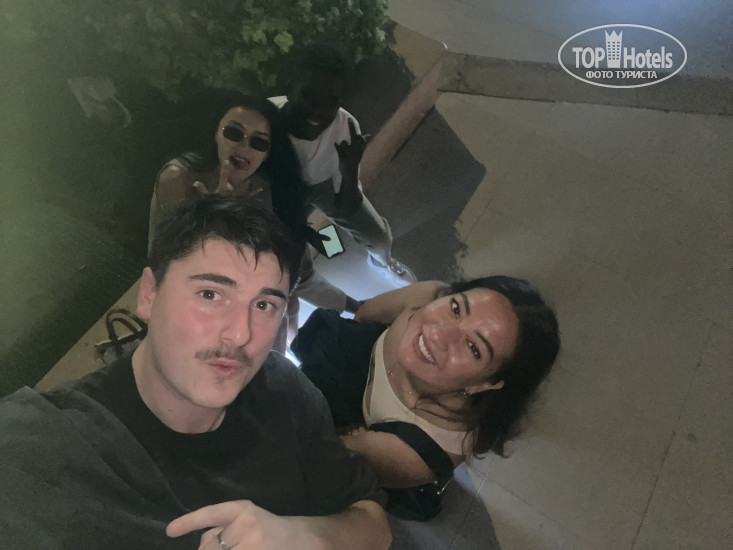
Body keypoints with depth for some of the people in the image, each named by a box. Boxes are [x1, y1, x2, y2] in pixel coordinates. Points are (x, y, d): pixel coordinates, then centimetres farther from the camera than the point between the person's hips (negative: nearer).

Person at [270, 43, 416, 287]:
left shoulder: (346, 127, -33)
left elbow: (346, 210, -25)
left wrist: (350, 173, -45)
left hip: (325, 183, 2)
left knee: (379, 238, 11)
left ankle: (382, 262, 51)